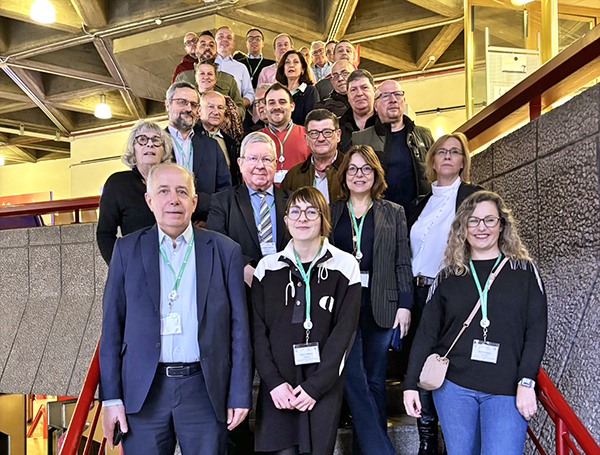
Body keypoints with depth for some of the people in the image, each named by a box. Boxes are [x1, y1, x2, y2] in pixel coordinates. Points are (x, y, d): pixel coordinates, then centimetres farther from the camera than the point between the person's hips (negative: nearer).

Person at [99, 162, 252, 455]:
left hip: (204, 390, 0)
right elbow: (112, 327, 4)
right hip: (142, 393, 1)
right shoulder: (127, 250, 5)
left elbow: (239, 328, 2)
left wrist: (240, 395, -1)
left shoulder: (225, 251, 3)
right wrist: (111, 397, -1)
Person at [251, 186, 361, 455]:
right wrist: (274, 382, -8)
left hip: (323, 388, -1)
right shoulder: (268, 267, 7)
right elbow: (258, 330, 3)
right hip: (277, 388, 1)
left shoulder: (345, 266, 1)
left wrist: (315, 385, -9)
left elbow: (344, 332, -3)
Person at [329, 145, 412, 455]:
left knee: (374, 379, 7)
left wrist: (404, 305, -1)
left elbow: (402, 264, 7)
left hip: (380, 306, 1)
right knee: (353, 380, -8)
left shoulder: (393, 213, 11)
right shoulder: (330, 213, 11)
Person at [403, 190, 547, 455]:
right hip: (453, 386, 2)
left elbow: (536, 331, -1)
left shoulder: (524, 271, 4)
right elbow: (426, 333, 7)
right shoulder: (447, 277, 8)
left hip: (507, 391, -1)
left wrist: (526, 382, -11)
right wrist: (410, 384, 3)